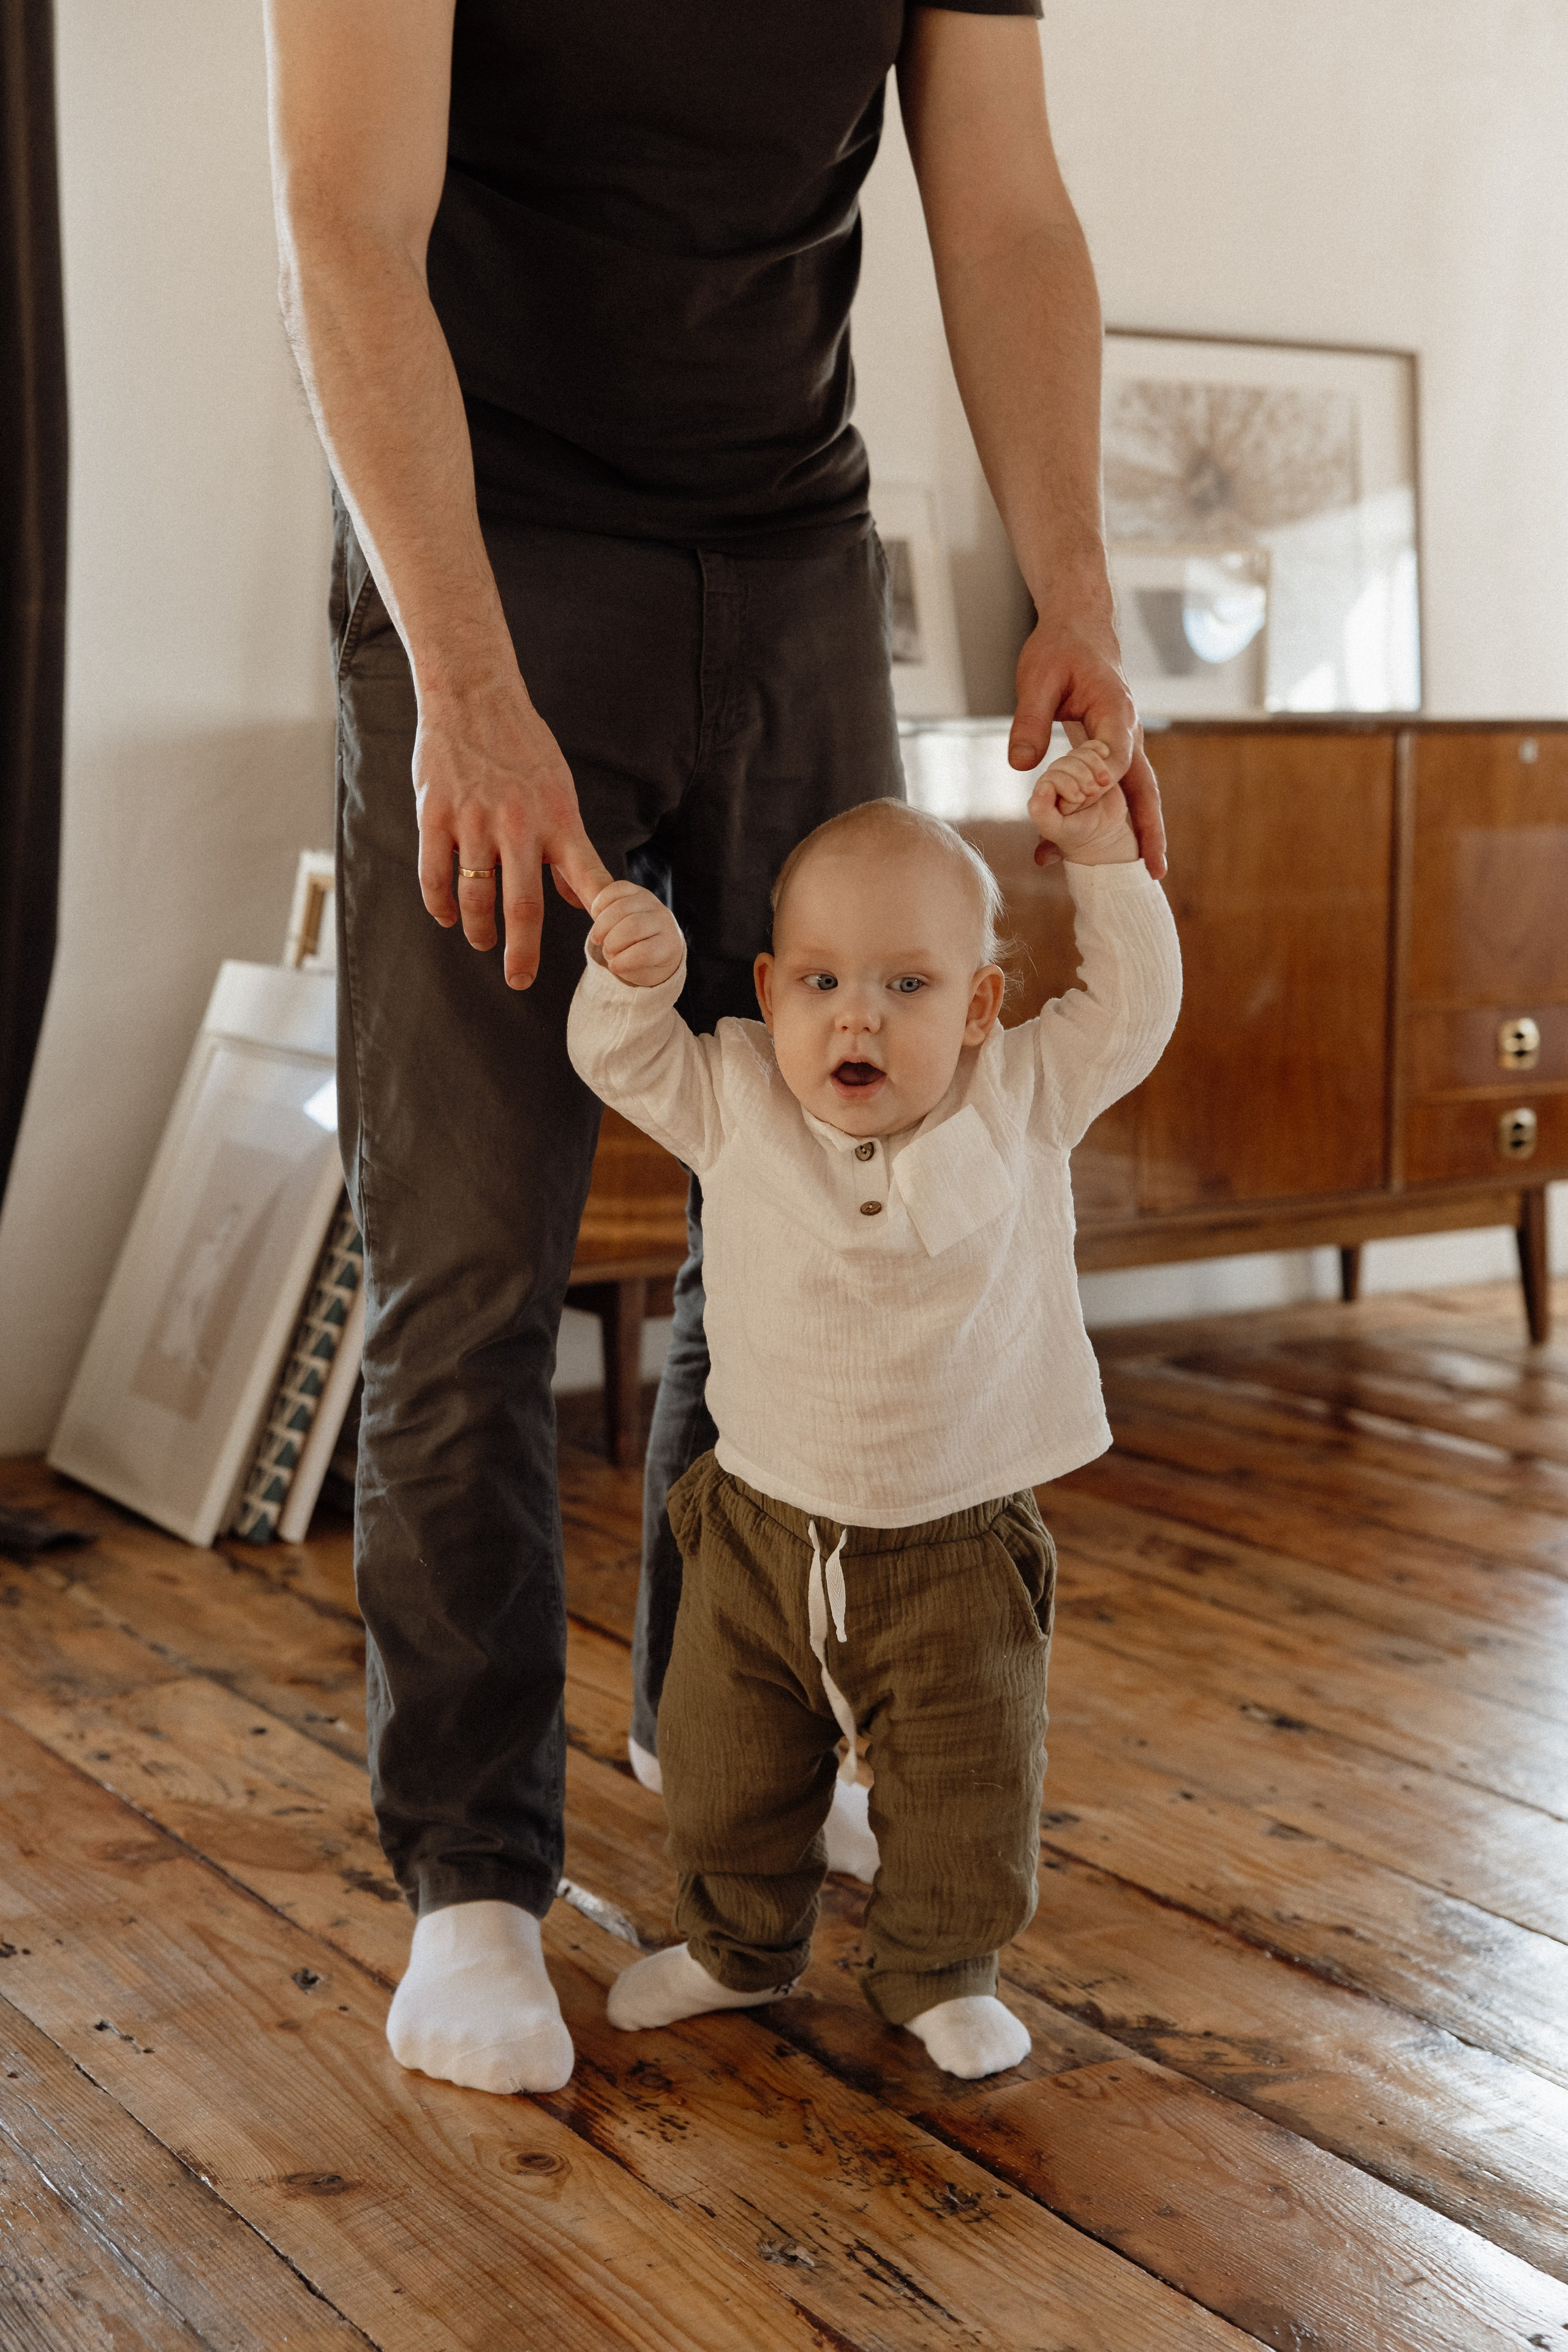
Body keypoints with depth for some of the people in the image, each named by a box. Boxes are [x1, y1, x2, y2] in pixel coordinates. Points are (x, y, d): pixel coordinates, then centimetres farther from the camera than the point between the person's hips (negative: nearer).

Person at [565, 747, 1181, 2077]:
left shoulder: (1022, 1103, -8)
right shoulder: (736, 1105, -7)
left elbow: (1132, 1012, -3)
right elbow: (621, 1060, -1)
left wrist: (1105, 858, -10)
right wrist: (632, 976, -21)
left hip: (957, 1546, -1)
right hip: (763, 1531, 2)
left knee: (966, 1794, 5)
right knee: (727, 1777, 16)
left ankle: (941, 1973, 31)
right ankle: (739, 1944, 42)